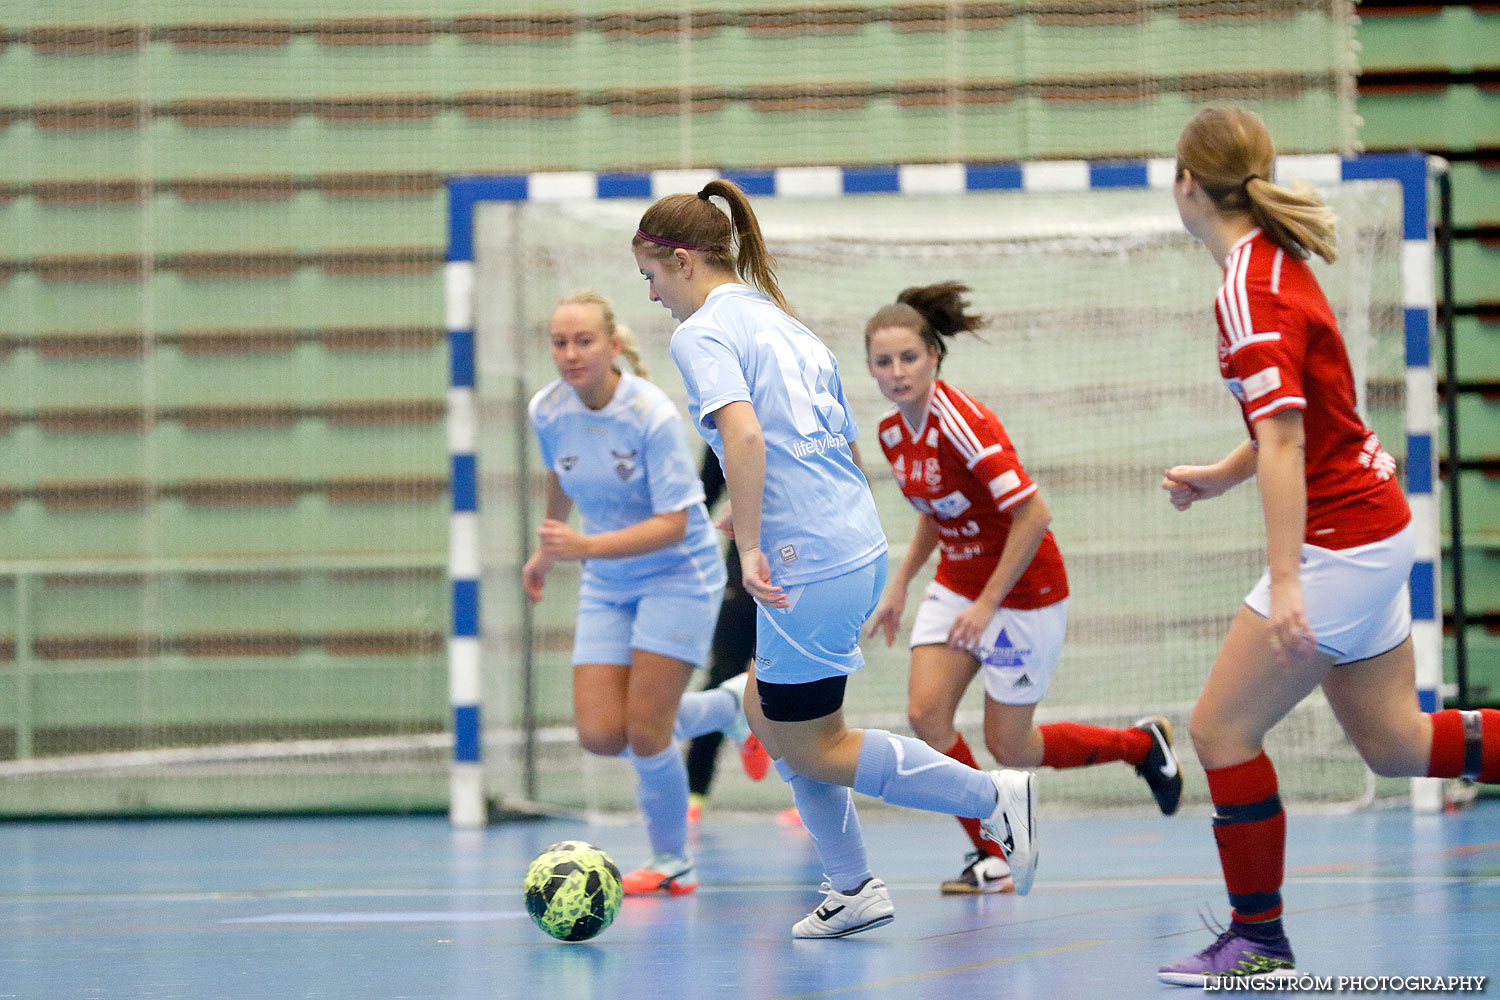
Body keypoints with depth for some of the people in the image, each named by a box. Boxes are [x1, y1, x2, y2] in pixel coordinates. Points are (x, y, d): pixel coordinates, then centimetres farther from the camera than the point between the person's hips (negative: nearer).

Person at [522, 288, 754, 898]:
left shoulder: (651, 415, -24)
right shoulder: (547, 411, -7)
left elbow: (674, 524, -27)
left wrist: (584, 546, -37)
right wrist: (547, 551, 29)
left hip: (677, 575, -6)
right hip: (606, 587, 6)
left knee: (644, 733, -12)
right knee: (601, 735, -7)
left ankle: (671, 863, 12)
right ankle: (730, 706, 21)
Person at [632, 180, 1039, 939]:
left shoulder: (703, 333, -9)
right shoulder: (787, 326, 18)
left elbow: (742, 430, -26)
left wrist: (750, 548, -24)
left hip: (810, 566, -9)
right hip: (859, 544, 9)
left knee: (810, 749, 3)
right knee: (765, 712, 19)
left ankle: (994, 796, -1)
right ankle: (852, 889, 19)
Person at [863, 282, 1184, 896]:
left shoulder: (962, 423, -26)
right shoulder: (893, 432, 0)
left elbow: (1032, 515, -28)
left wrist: (987, 604, -25)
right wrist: (900, 583, 12)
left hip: (1022, 591, -7)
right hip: (957, 585, 7)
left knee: (1009, 749, 1)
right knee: (926, 714, -11)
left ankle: (1143, 744, 26)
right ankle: (991, 856, 2)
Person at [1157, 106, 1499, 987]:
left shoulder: (1251, 292, -19)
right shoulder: (1277, 263, 10)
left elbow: (1283, 439, -26)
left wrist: (1285, 584, -29)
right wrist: (1222, 476, 23)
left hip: (1340, 542, -10)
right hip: (1373, 523, 10)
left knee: (1223, 727, -3)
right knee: (1396, 743, 15)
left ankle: (1260, 942, 4)